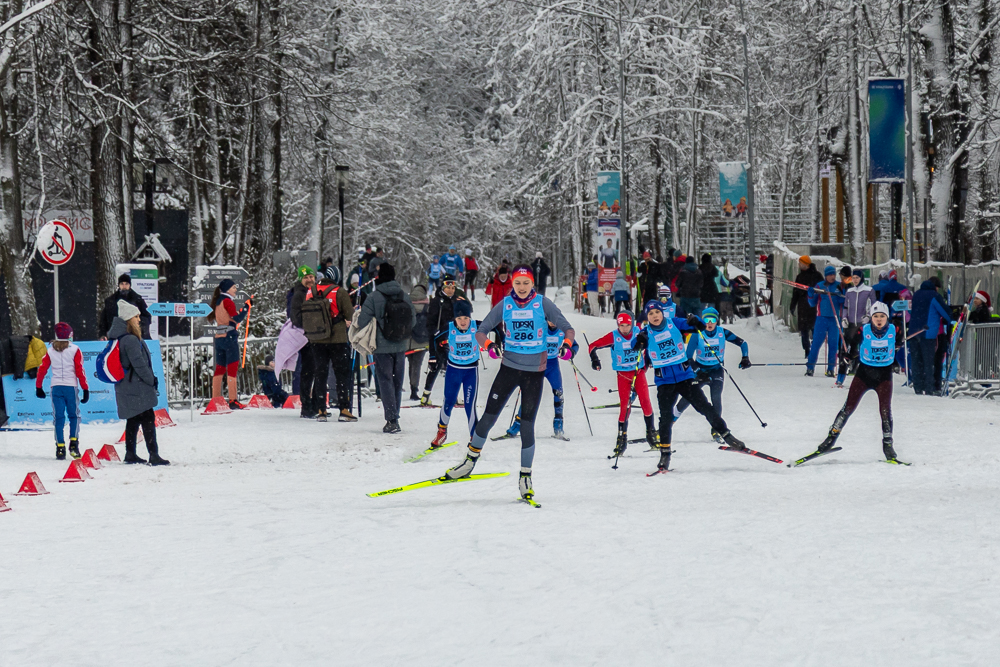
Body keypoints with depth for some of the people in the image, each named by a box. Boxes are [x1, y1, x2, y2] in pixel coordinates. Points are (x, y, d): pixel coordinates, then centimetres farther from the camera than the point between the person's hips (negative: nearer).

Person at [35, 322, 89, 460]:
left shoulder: (50, 351, 6)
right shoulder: (74, 350, -3)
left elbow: (42, 369, 8)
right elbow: (80, 371, -5)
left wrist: (38, 387, 19)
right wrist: (85, 389, -2)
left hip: (55, 387, 2)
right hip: (71, 386, -2)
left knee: (59, 418, 5)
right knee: (74, 416, 11)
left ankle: (60, 448, -1)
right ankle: (73, 445, -4)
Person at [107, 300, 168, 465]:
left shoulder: (118, 338, 10)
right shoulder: (131, 340, -20)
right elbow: (139, 364, -21)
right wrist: (152, 380, -8)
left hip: (125, 388, 10)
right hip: (137, 388, -10)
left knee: (133, 420, 17)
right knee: (148, 419, -8)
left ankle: (130, 454, 21)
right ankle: (154, 456, -11)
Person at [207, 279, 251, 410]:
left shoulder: (217, 302, 15)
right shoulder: (227, 301, -9)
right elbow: (237, 318, -18)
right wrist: (246, 306, -13)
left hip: (219, 338, 8)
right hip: (230, 337, -8)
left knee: (220, 368, 12)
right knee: (232, 369, -8)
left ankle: (215, 399, 11)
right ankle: (233, 401, -12)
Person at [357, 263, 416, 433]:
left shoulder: (375, 297, -15)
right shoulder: (405, 296, -2)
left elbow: (362, 322, -16)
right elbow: (413, 320, 4)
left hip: (382, 347, -4)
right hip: (401, 346, 4)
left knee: (386, 382, 1)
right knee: (397, 382, 14)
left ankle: (392, 420, -7)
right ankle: (394, 417, 21)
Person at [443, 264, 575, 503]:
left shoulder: (542, 303, -5)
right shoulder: (505, 305, -2)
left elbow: (567, 328, -4)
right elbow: (481, 331, 0)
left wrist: (567, 344, -27)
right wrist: (489, 345, -23)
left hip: (534, 372, -1)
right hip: (509, 367, 1)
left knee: (527, 425, -2)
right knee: (489, 415, 0)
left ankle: (525, 477, 9)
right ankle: (470, 460, 18)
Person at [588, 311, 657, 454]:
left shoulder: (638, 332, -5)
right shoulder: (614, 337, -12)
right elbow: (592, 346, -7)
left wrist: (647, 360, 11)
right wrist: (595, 359, -22)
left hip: (639, 372, 2)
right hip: (623, 375, -2)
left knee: (645, 401, -8)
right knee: (625, 405, -9)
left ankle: (651, 433, 7)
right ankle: (622, 438, -1)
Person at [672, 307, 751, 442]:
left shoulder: (722, 333, -10)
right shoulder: (697, 335, -13)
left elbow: (742, 343, 0)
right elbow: (689, 357, -14)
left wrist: (745, 358, -14)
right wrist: (698, 372, -23)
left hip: (717, 370, 0)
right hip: (700, 369, 0)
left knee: (716, 397, -19)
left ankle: (716, 430, -9)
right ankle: (672, 419, 7)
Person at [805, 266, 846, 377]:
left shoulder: (839, 287, 6)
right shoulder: (819, 286, 5)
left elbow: (844, 303, 9)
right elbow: (812, 304, 10)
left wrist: (841, 297, -11)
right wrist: (811, 295, -9)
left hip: (835, 319, 1)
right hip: (822, 318, -1)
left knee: (833, 344, 2)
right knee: (816, 343, -5)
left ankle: (830, 369, 9)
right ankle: (810, 367, 0)